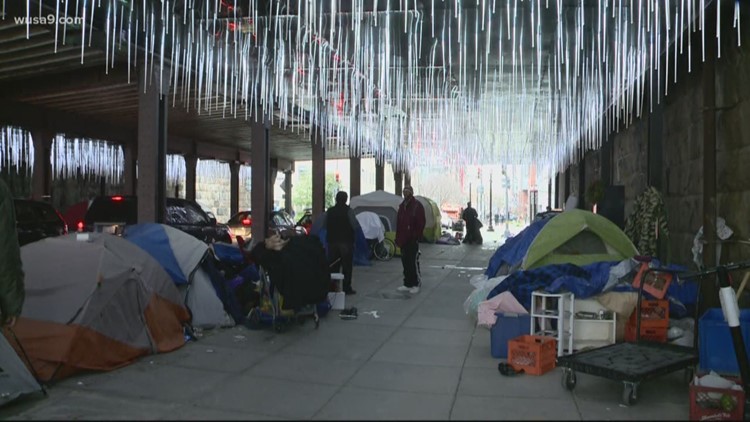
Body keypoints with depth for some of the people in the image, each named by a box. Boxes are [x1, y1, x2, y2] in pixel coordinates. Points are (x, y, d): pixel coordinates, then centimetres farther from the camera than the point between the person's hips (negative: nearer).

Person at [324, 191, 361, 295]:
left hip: (332, 241, 4)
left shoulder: (329, 211, 4)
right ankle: (346, 288, 2)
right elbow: (355, 225, -12)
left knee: (333, 265, 9)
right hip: (346, 241, -4)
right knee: (347, 266, 1)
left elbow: (326, 225, 9)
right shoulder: (349, 211, -10)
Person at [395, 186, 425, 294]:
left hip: (412, 240, -7)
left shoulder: (417, 206, -6)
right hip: (403, 239, 7)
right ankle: (407, 284, 17)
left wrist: (416, 236, -14)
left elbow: (421, 223, -11)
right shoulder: (402, 206, 15)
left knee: (413, 262, -5)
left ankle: (416, 284, 4)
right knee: (405, 262, 10)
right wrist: (398, 238, 11)